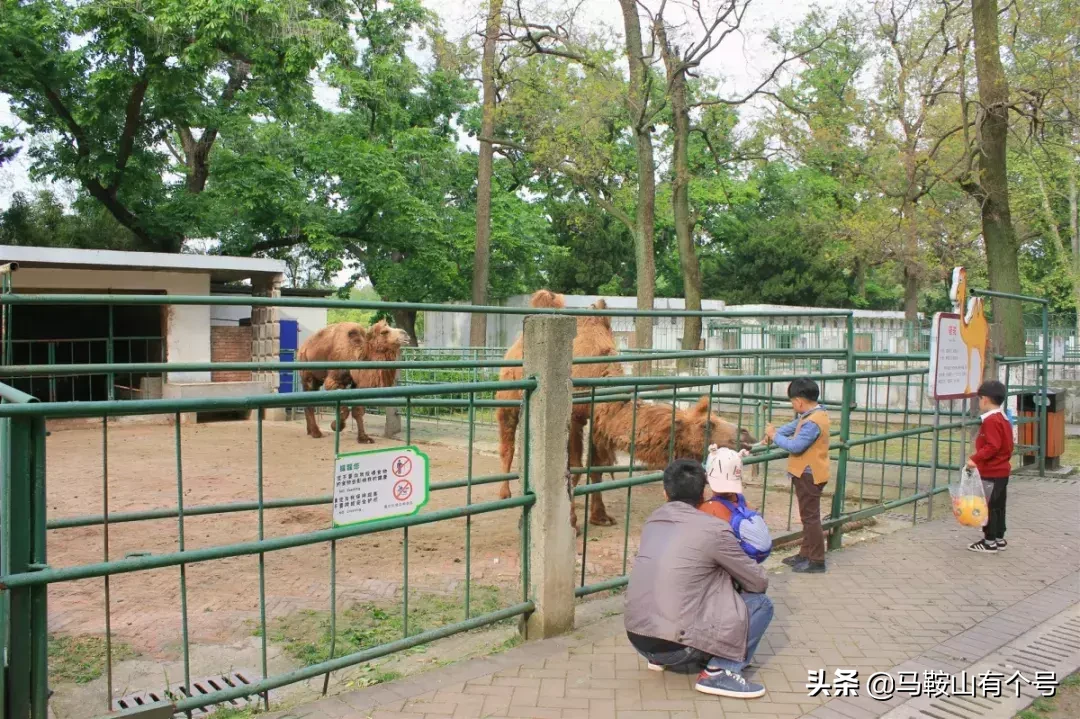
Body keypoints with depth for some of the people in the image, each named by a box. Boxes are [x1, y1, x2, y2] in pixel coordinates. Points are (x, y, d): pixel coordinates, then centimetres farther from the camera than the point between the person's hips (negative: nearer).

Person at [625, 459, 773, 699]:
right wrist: (737, 580, 25)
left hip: (637, 638, 7)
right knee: (760, 604, 6)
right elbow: (759, 582, 3)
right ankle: (718, 672, -3)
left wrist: (727, 578, 27)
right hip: (674, 645, -7)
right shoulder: (713, 529, -8)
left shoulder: (653, 521, 10)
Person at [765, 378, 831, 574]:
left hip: (808, 475, -10)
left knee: (810, 517, -3)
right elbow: (794, 425, 19)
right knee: (808, 516, 17)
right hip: (808, 473, 10)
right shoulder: (813, 414, 7)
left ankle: (816, 561, 4)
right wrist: (775, 432, 6)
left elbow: (795, 446, -26)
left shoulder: (812, 422, -25)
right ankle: (806, 554, 28)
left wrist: (775, 436, -13)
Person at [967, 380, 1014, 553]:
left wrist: (975, 458, -25)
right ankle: (999, 539, 24)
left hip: (991, 473, -10)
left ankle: (989, 542, 2)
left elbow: (992, 446, -26)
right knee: (998, 505, 16)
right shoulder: (1003, 418, 12)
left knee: (988, 506, -3)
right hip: (1002, 470, 10)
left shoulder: (991, 420, -19)